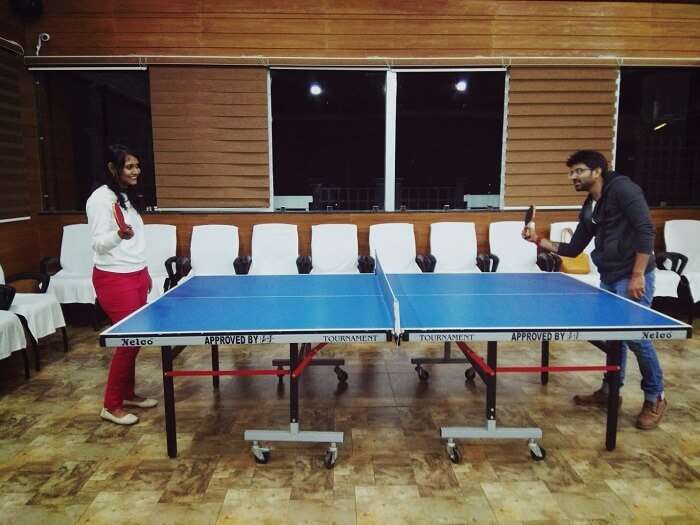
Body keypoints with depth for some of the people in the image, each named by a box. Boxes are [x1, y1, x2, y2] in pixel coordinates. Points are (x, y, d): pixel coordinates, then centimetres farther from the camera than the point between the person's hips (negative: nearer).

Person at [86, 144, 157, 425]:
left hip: (136, 275, 9)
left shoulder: (127, 196, 11)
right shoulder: (101, 198, -15)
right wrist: (118, 235, -39)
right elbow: (99, 244, -19)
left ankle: (128, 393, 27)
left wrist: (144, 272, 20)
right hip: (114, 278, -8)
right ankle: (111, 405, 9)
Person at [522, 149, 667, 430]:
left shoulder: (622, 189, -11)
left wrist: (638, 275, -21)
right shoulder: (589, 208, 13)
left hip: (631, 278, -8)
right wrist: (539, 241, 4)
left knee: (635, 336, -6)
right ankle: (610, 390, 28)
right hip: (608, 278, 8)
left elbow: (646, 230, -18)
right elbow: (572, 249, 16)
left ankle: (655, 398, 14)